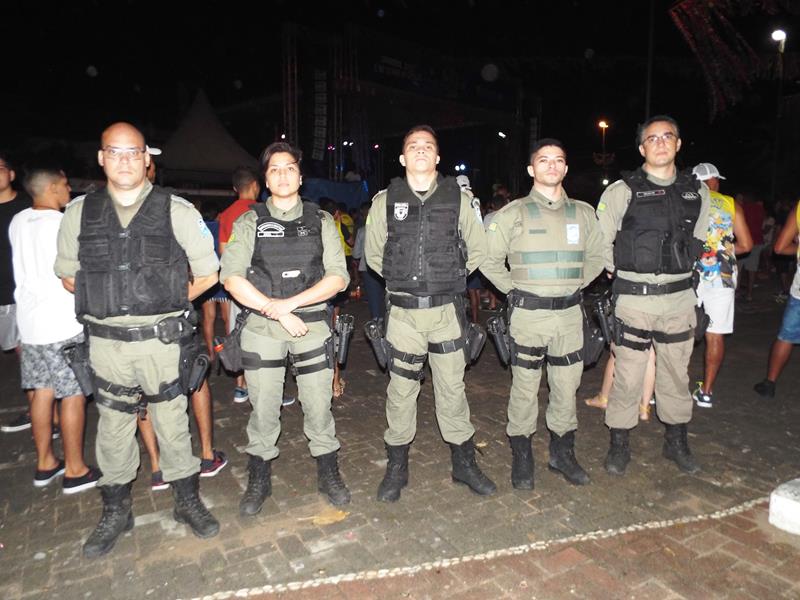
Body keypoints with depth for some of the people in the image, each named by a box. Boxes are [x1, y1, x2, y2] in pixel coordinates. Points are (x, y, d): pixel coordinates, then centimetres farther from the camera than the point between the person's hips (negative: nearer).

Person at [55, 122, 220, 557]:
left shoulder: (177, 211, -4)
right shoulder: (80, 212, 4)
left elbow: (207, 274, 2)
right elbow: (68, 275, 14)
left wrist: (167, 304, 2)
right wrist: (109, 303, 6)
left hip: (161, 339, -2)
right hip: (106, 342, 2)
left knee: (172, 424, 10)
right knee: (113, 429, 15)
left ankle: (188, 502, 30)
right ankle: (115, 512, 35)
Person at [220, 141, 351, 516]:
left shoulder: (321, 221, 6)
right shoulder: (250, 222, 4)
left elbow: (338, 277, -3)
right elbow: (231, 277, -6)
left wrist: (288, 303, -13)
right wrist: (277, 312, -14)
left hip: (313, 326, 0)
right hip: (262, 329, 0)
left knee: (318, 405, 7)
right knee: (263, 409, 9)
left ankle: (328, 474, 27)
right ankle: (259, 481, 28)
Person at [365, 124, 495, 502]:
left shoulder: (457, 199, 3)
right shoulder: (385, 201, 2)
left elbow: (478, 249, 12)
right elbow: (373, 254, 12)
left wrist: (451, 278, 11)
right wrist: (403, 280, 10)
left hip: (447, 311, 0)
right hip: (403, 312, 0)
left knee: (452, 388, 9)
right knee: (401, 390, 8)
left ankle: (464, 463, 26)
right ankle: (397, 468, 24)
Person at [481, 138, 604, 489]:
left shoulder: (583, 213, 9)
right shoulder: (513, 213, -1)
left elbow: (596, 257, 21)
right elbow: (488, 259, 2)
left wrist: (575, 285, 11)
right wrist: (514, 289, -1)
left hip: (570, 312, 3)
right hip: (528, 313, -3)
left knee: (567, 386, 11)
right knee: (525, 387, 4)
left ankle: (562, 453, 29)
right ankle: (521, 457, 19)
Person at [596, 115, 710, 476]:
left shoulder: (697, 192, 8)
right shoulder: (622, 191, -6)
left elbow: (698, 238, 21)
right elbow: (601, 241, 0)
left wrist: (679, 270, 16)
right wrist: (621, 275, 5)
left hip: (680, 298, 4)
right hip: (634, 298, -4)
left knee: (676, 373, 15)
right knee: (628, 375, 1)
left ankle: (677, 442, 31)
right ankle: (619, 445, 17)